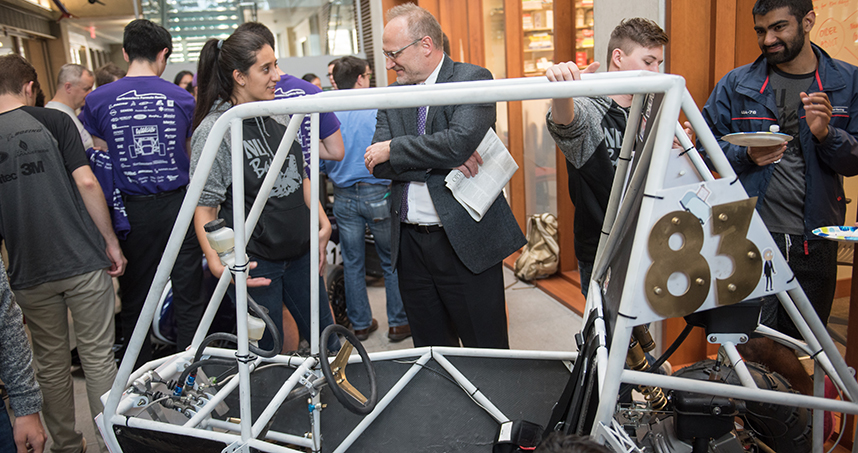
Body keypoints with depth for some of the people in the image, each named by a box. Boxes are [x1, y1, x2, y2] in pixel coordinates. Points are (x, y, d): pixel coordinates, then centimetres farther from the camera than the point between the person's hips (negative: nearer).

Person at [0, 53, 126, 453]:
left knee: (51, 364, 17)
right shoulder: (53, 121, -3)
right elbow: (86, 182, -11)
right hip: (84, 260, -2)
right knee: (98, 358, 7)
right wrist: (111, 242, -4)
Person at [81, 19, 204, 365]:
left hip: (132, 210, 1)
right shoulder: (183, 99, -3)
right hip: (179, 205, 0)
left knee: (135, 300, 13)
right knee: (188, 296, 9)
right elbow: (193, 158, 6)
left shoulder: (98, 100, -3)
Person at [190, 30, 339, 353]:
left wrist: (323, 224, 11)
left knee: (328, 342, 16)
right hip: (255, 262, -6)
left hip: (299, 252, 6)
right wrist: (216, 262, -28)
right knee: (266, 353, 8)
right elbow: (204, 207, -14)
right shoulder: (214, 130, -14)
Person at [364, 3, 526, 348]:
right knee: (431, 354, 16)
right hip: (409, 243, 5)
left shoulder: (473, 80, -5)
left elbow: (459, 142, -22)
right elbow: (376, 164, -1)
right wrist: (443, 163, -13)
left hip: (466, 241, -5)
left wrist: (393, 149, -12)